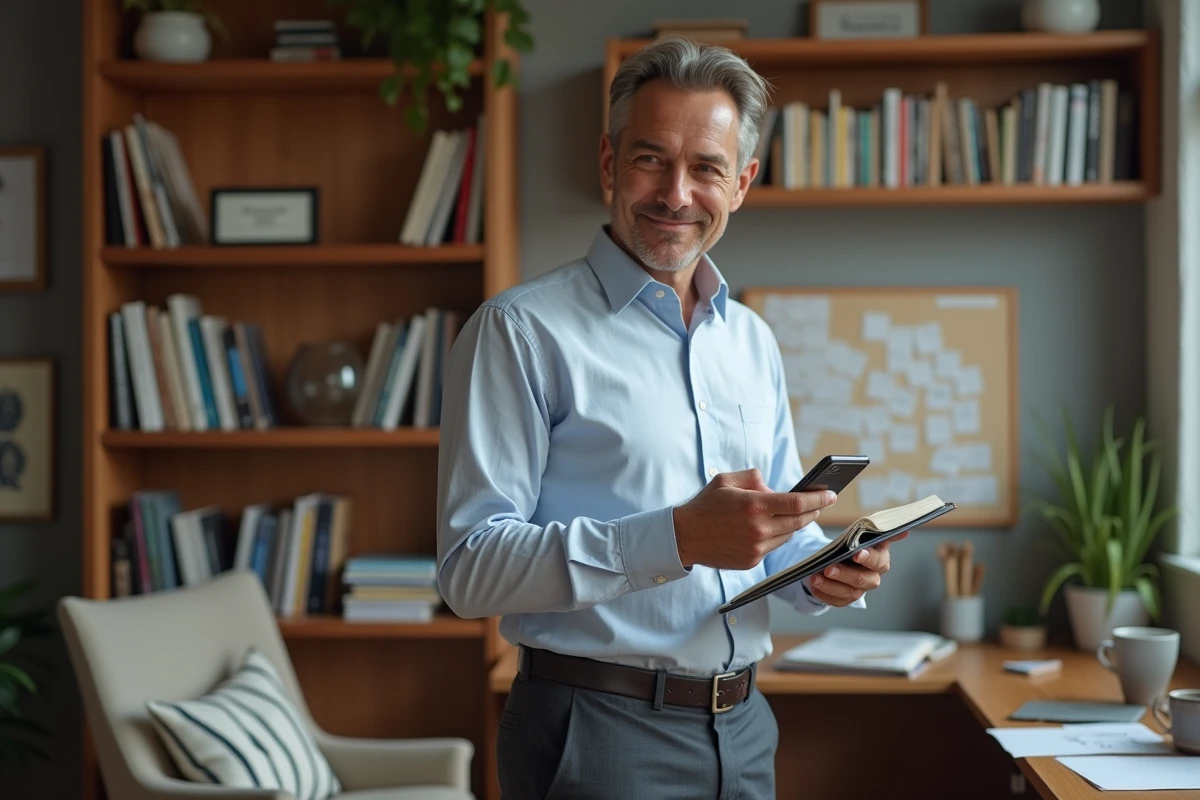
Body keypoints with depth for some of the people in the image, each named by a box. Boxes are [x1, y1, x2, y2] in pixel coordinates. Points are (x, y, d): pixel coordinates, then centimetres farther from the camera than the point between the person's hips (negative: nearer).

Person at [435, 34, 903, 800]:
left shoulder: (753, 340, 12)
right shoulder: (522, 330, -10)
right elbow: (471, 566, -17)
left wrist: (825, 570, -3)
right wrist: (678, 538, -27)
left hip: (741, 731, 6)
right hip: (598, 735, -6)